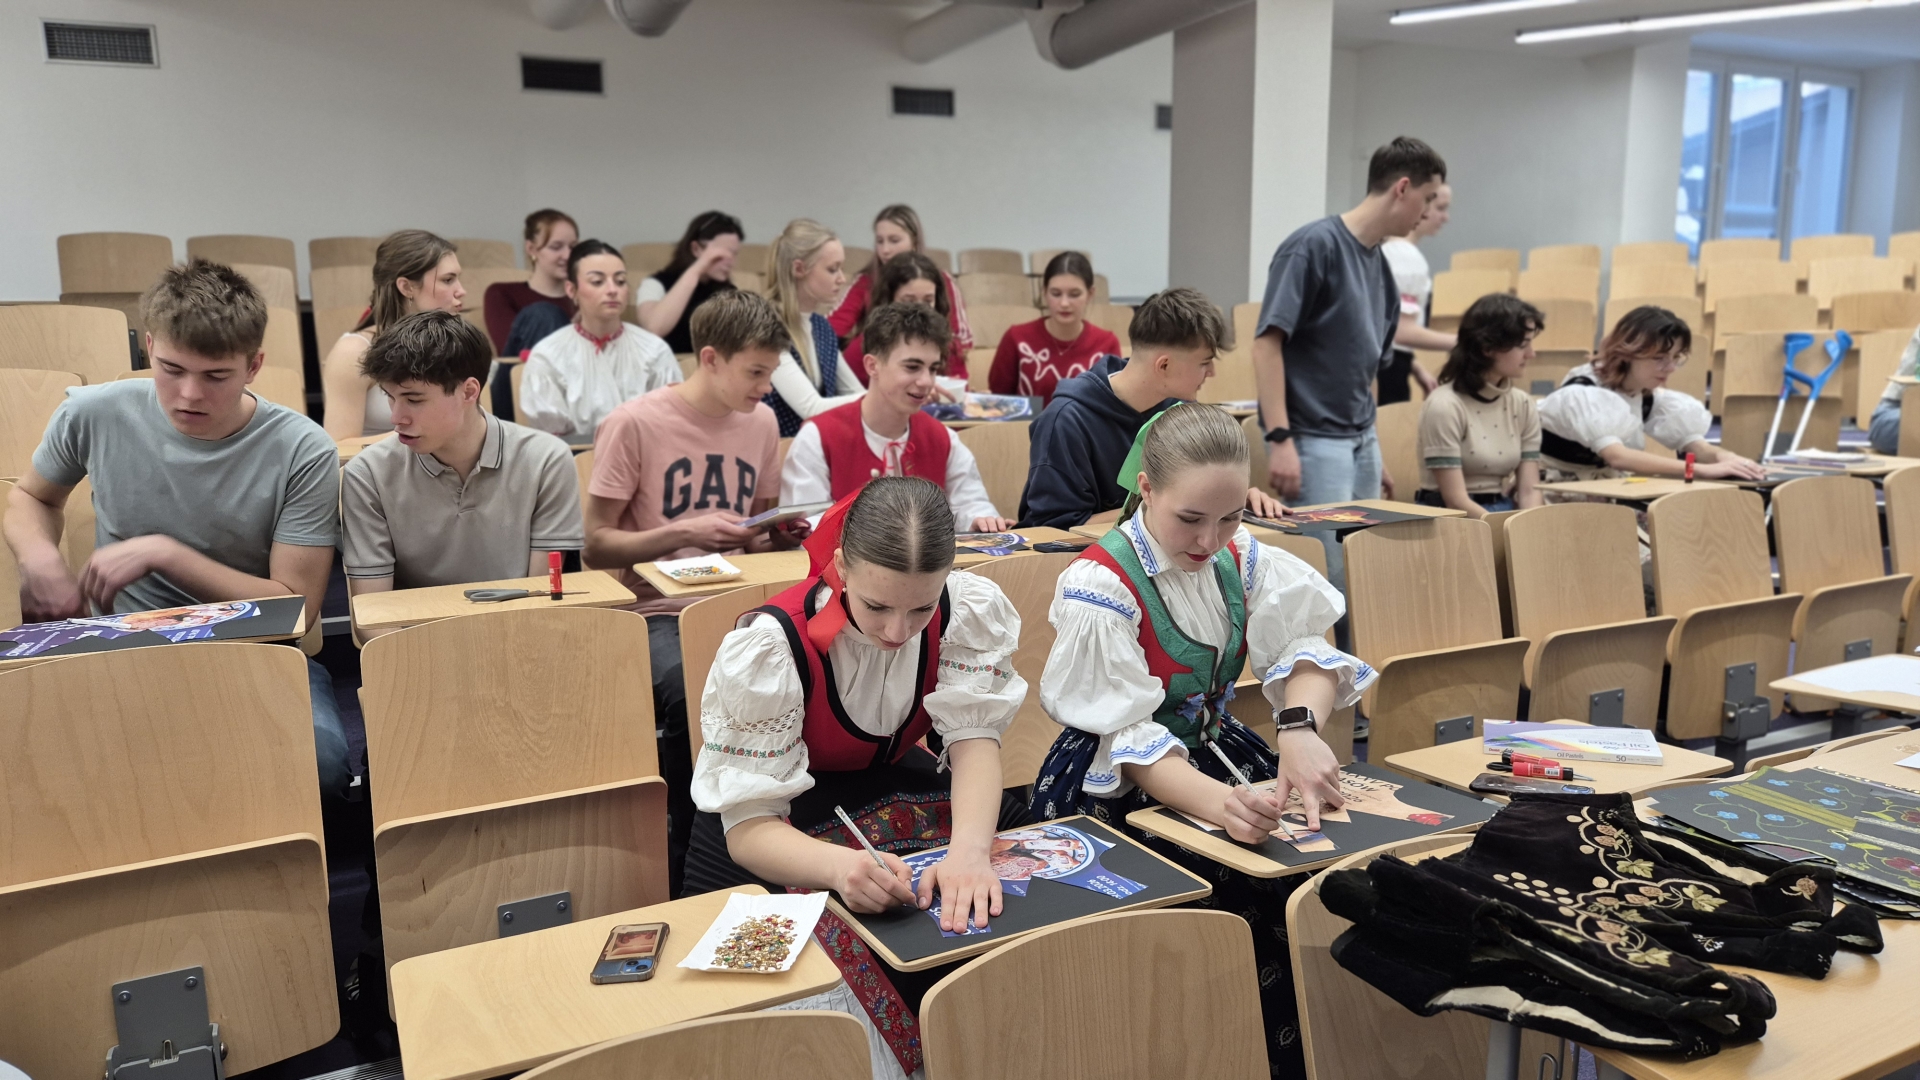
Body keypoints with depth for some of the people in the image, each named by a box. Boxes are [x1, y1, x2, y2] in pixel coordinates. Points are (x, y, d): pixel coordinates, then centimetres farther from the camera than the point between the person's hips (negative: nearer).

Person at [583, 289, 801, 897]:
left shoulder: (761, 422, 11)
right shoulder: (634, 424, -6)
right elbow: (596, 547, -5)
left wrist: (782, 532, 1)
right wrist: (685, 533, -16)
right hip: (657, 612, -4)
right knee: (695, 697, -35)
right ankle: (682, 871, -10)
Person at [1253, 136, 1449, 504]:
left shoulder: (1382, 269, 13)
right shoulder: (1315, 245, -12)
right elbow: (1266, 342, -18)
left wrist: (1371, 452, 22)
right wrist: (1280, 438, -23)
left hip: (1361, 442, 9)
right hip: (1313, 442, -9)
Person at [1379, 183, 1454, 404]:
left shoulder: (1389, 249, 14)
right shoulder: (1407, 256, -15)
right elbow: (1403, 331, -21)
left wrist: (1416, 368, 20)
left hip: (1381, 362, 10)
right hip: (1386, 367, -10)